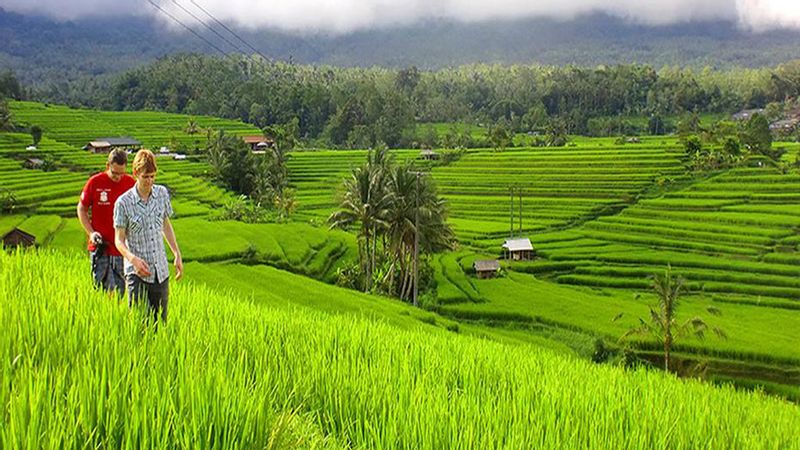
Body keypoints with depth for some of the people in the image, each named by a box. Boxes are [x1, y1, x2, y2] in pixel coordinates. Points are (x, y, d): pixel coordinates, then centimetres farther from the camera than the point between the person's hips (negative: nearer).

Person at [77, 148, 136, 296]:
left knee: (119, 291, 9)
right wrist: (91, 232, -5)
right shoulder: (95, 182, -4)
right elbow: (81, 209, 7)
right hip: (100, 247, -1)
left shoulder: (131, 183, -1)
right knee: (104, 290, -2)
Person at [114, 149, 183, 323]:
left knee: (160, 321, 8)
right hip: (136, 271, -4)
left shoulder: (162, 193, 3)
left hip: (161, 270, 4)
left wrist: (177, 254, 14)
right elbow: (119, 240, -5)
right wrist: (133, 259, -23)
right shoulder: (123, 202, -9)